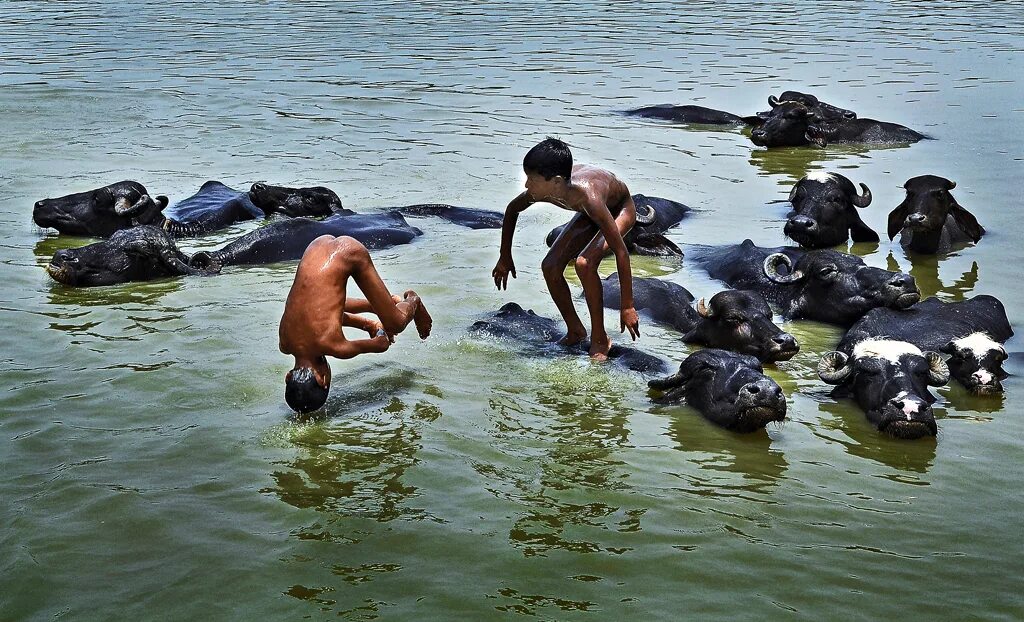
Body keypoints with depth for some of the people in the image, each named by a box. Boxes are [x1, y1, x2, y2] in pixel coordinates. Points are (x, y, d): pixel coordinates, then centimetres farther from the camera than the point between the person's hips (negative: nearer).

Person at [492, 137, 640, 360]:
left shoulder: (589, 198, -45)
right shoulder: (542, 191, -28)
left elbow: (621, 252, -39)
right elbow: (512, 210, -2)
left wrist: (627, 307, -37)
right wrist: (504, 257, 4)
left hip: (621, 209, -6)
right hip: (588, 215, 6)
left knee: (584, 263, -29)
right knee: (550, 266, -8)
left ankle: (599, 340, -12)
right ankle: (575, 332, 12)